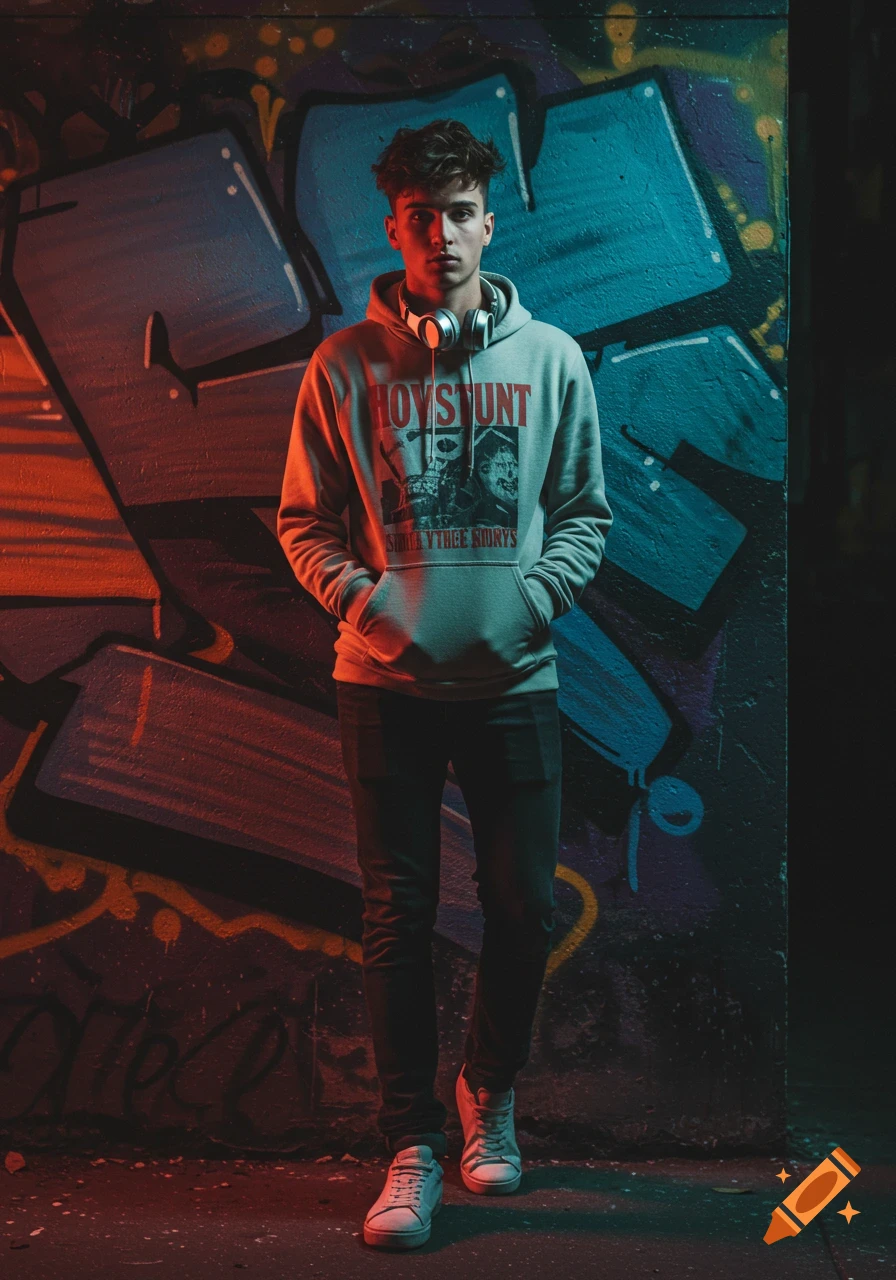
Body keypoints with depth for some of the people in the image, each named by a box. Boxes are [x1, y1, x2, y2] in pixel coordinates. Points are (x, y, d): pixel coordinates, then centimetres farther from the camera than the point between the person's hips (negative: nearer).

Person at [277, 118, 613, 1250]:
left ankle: (489, 1092, 32)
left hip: (514, 681, 1)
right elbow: (304, 520, 6)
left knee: (524, 908, 7)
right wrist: (366, 597, -9)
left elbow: (586, 510, 9)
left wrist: (533, 596, -6)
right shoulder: (346, 363, 2)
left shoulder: (550, 358, 5)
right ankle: (413, 1145, 13)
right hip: (386, 680, -1)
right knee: (397, 914, 2)